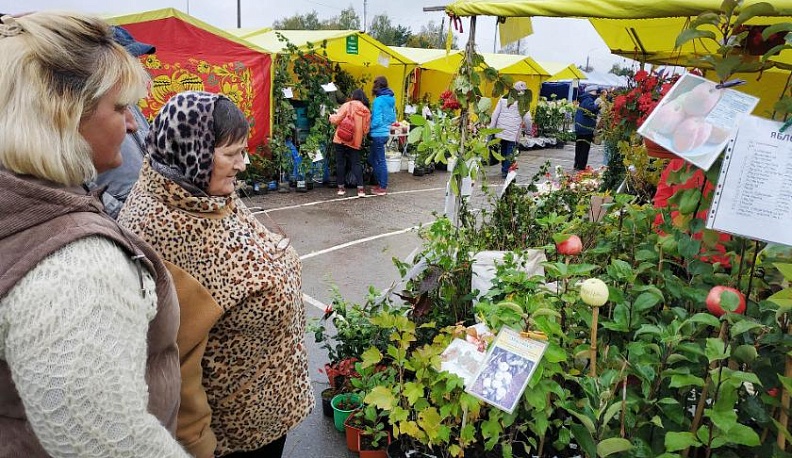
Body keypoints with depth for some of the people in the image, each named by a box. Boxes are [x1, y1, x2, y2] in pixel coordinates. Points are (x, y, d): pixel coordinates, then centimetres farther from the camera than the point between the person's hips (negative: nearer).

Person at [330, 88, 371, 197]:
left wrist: (331, 117, 11)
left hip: (341, 139, -2)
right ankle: (360, 189, -1)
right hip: (355, 141, 3)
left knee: (340, 163, 8)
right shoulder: (367, 111, 5)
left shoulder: (347, 105, -6)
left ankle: (341, 188, 12)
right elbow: (366, 130, 5)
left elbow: (336, 120, -10)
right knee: (356, 163, 7)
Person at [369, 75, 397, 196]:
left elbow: (377, 120, -19)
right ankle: (381, 183, 23)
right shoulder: (391, 99, 9)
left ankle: (383, 188, 8)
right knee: (372, 159, 18)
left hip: (378, 134, -8)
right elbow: (393, 119, 15)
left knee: (380, 161, 0)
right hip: (386, 132, 8)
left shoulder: (378, 100, -16)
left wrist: (368, 127, -4)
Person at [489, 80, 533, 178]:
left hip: (501, 129, 4)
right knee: (510, 151, 2)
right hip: (513, 132, -4)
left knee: (503, 149, 17)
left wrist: (491, 128, 9)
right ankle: (505, 171, -1)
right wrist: (528, 130, 14)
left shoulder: (503, 99, 7)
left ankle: (504, 169, 25)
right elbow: (527, 118, -2)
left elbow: (495, 114, 5)